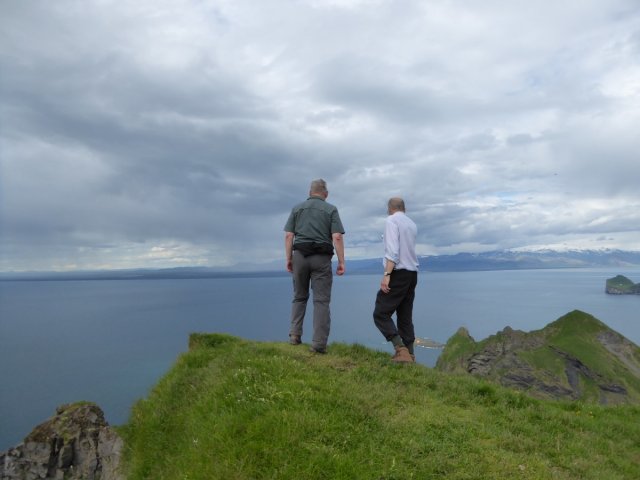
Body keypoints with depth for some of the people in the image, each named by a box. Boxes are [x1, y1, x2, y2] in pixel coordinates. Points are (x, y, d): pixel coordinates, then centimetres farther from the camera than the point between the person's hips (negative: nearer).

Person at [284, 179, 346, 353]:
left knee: (299, 297, 16)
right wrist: (341, 262, -5)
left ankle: (295, 334, 9)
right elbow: (337, 237, -7)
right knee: (321, 300, 0)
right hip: (322, 258, -2)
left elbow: (288, 235, 3)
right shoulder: (331, 209, 5)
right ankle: (319, 343, -4)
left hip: (300, 255, 2)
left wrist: (289, 258, 7)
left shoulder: (297, 208, 11)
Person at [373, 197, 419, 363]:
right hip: (412, 274, 8)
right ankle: (409, 355, 9)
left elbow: (393, 250, -19)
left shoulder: (391, 221, -7)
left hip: (398, 273, -8)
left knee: (381, 314, -6)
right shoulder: (412, 224, 15)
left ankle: (401, 350, -17)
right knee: (405, 317, 11)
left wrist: (386, 274, -23)